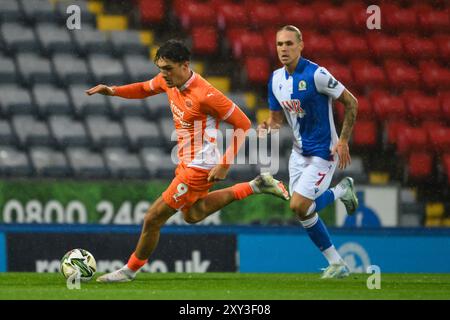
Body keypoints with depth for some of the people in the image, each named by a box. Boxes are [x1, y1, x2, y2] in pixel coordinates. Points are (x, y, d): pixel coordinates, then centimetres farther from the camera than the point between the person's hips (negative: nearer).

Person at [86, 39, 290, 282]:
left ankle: (131, 269, 17)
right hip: (187, 162, 10)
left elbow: (243, 125, -20)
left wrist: (224, 164, -22)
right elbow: (145, 89, 19)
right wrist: (113, 91, 1)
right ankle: (255, 187, 31)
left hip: (199, 167, -10)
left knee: (153, 218, -4)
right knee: (193, 215, 29)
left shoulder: (204, 94, -27)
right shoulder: (168, 81, -4)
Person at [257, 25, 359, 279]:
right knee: (302, 208, 7)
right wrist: (268, 127, -10)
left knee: (299, 205, -17)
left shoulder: (316, 74, -19)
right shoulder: (276, 79, 2)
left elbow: (351, 102, -13)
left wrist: (343, 141, -16)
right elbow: (277, 117, 14)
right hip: (299, 151, 7)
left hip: (323, 151, -7)